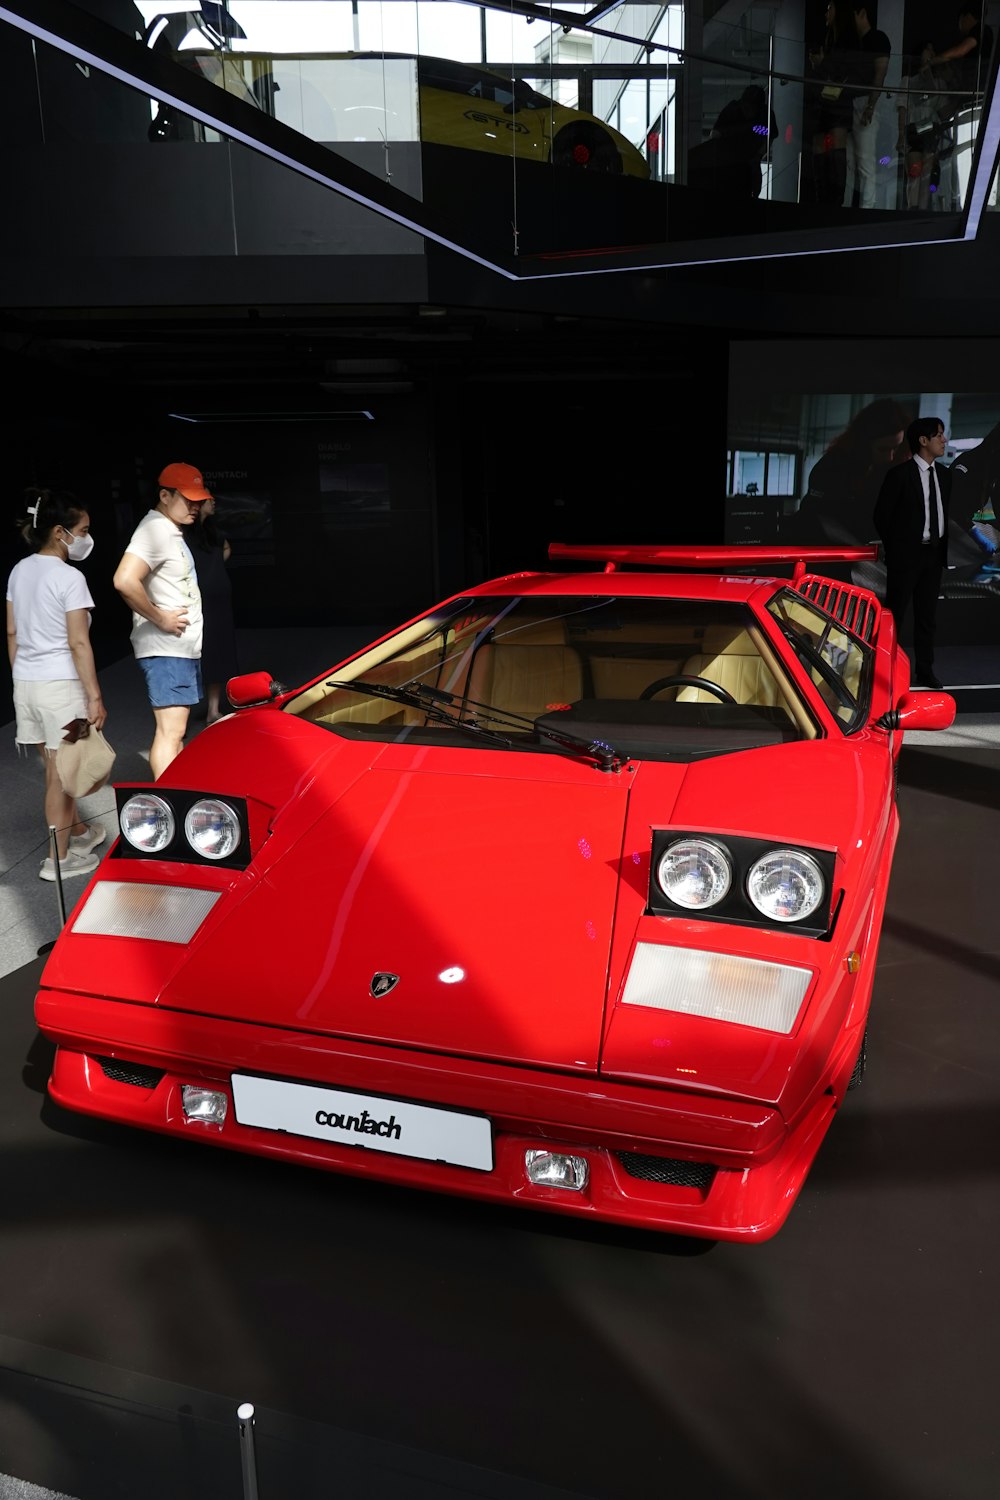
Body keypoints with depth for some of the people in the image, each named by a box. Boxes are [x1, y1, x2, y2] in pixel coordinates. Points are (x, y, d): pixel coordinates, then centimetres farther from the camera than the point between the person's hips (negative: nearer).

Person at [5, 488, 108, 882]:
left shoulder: (20, 571, 7)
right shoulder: (69, 578, -15)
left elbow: (11, 633, 12)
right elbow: (78, 644, -17)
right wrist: (95, 696, -13)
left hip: (25, 682, 7)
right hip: (60, 685, -7)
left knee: (56, 768, 20)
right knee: (60, 774, 4)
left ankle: (78, 830, 38)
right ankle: (59, 859, 13)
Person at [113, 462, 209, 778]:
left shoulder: (172, 531, 16)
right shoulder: (155, 530, -16)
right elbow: (125, 580, -30)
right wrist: (161, 619, -22)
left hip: (184, 648, 10)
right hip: (165, 650, -10)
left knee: (175, 730, 16)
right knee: (170, 732, -12)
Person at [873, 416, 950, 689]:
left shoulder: (944, 476, 10)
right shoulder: (900, 474, -8)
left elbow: (945, 512, 17)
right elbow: (881, 515, -6)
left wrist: (943, 547, 7)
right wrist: (895, 548, -2)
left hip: (934, 554, 6)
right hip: (907, 554, -6)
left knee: (927, 615, 10)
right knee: (895, 614, -1)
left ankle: (924, 671, 17)